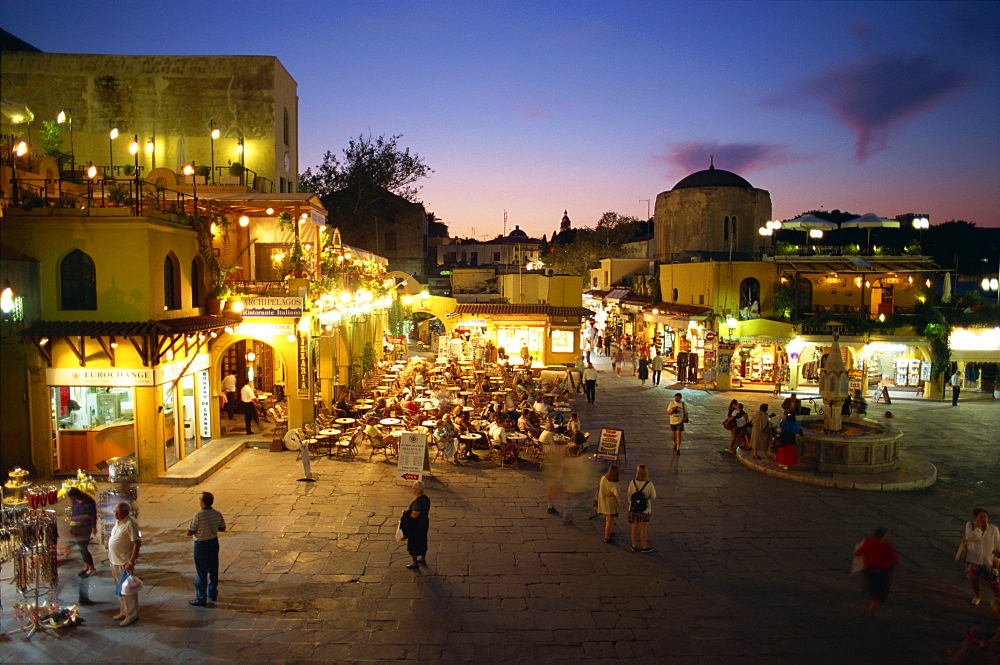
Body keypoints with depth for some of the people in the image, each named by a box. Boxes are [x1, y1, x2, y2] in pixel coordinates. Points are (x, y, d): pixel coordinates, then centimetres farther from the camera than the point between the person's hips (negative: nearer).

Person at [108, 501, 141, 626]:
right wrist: (110, 557, 20)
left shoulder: (130, 524, -20)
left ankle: (132, 615, 7)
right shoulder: (118, 523, 9)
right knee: (119, 588, 19)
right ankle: (123, 611, 32)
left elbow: (137, 543, -23)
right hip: (115, 562, 9)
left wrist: (131, 562, -26)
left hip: (125, 563, -9)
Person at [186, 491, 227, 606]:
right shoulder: (218, 514, -5)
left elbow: (189, 533, -16)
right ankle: (213, 594, 31)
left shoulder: (198, 516, -22)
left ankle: (200, 599, 11)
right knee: (213, 570, 18)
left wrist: (190, 525, 2)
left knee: (201, 573, 4)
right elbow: (222, 528, 6)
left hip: (201, 545, -6)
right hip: (214, 542, 6)